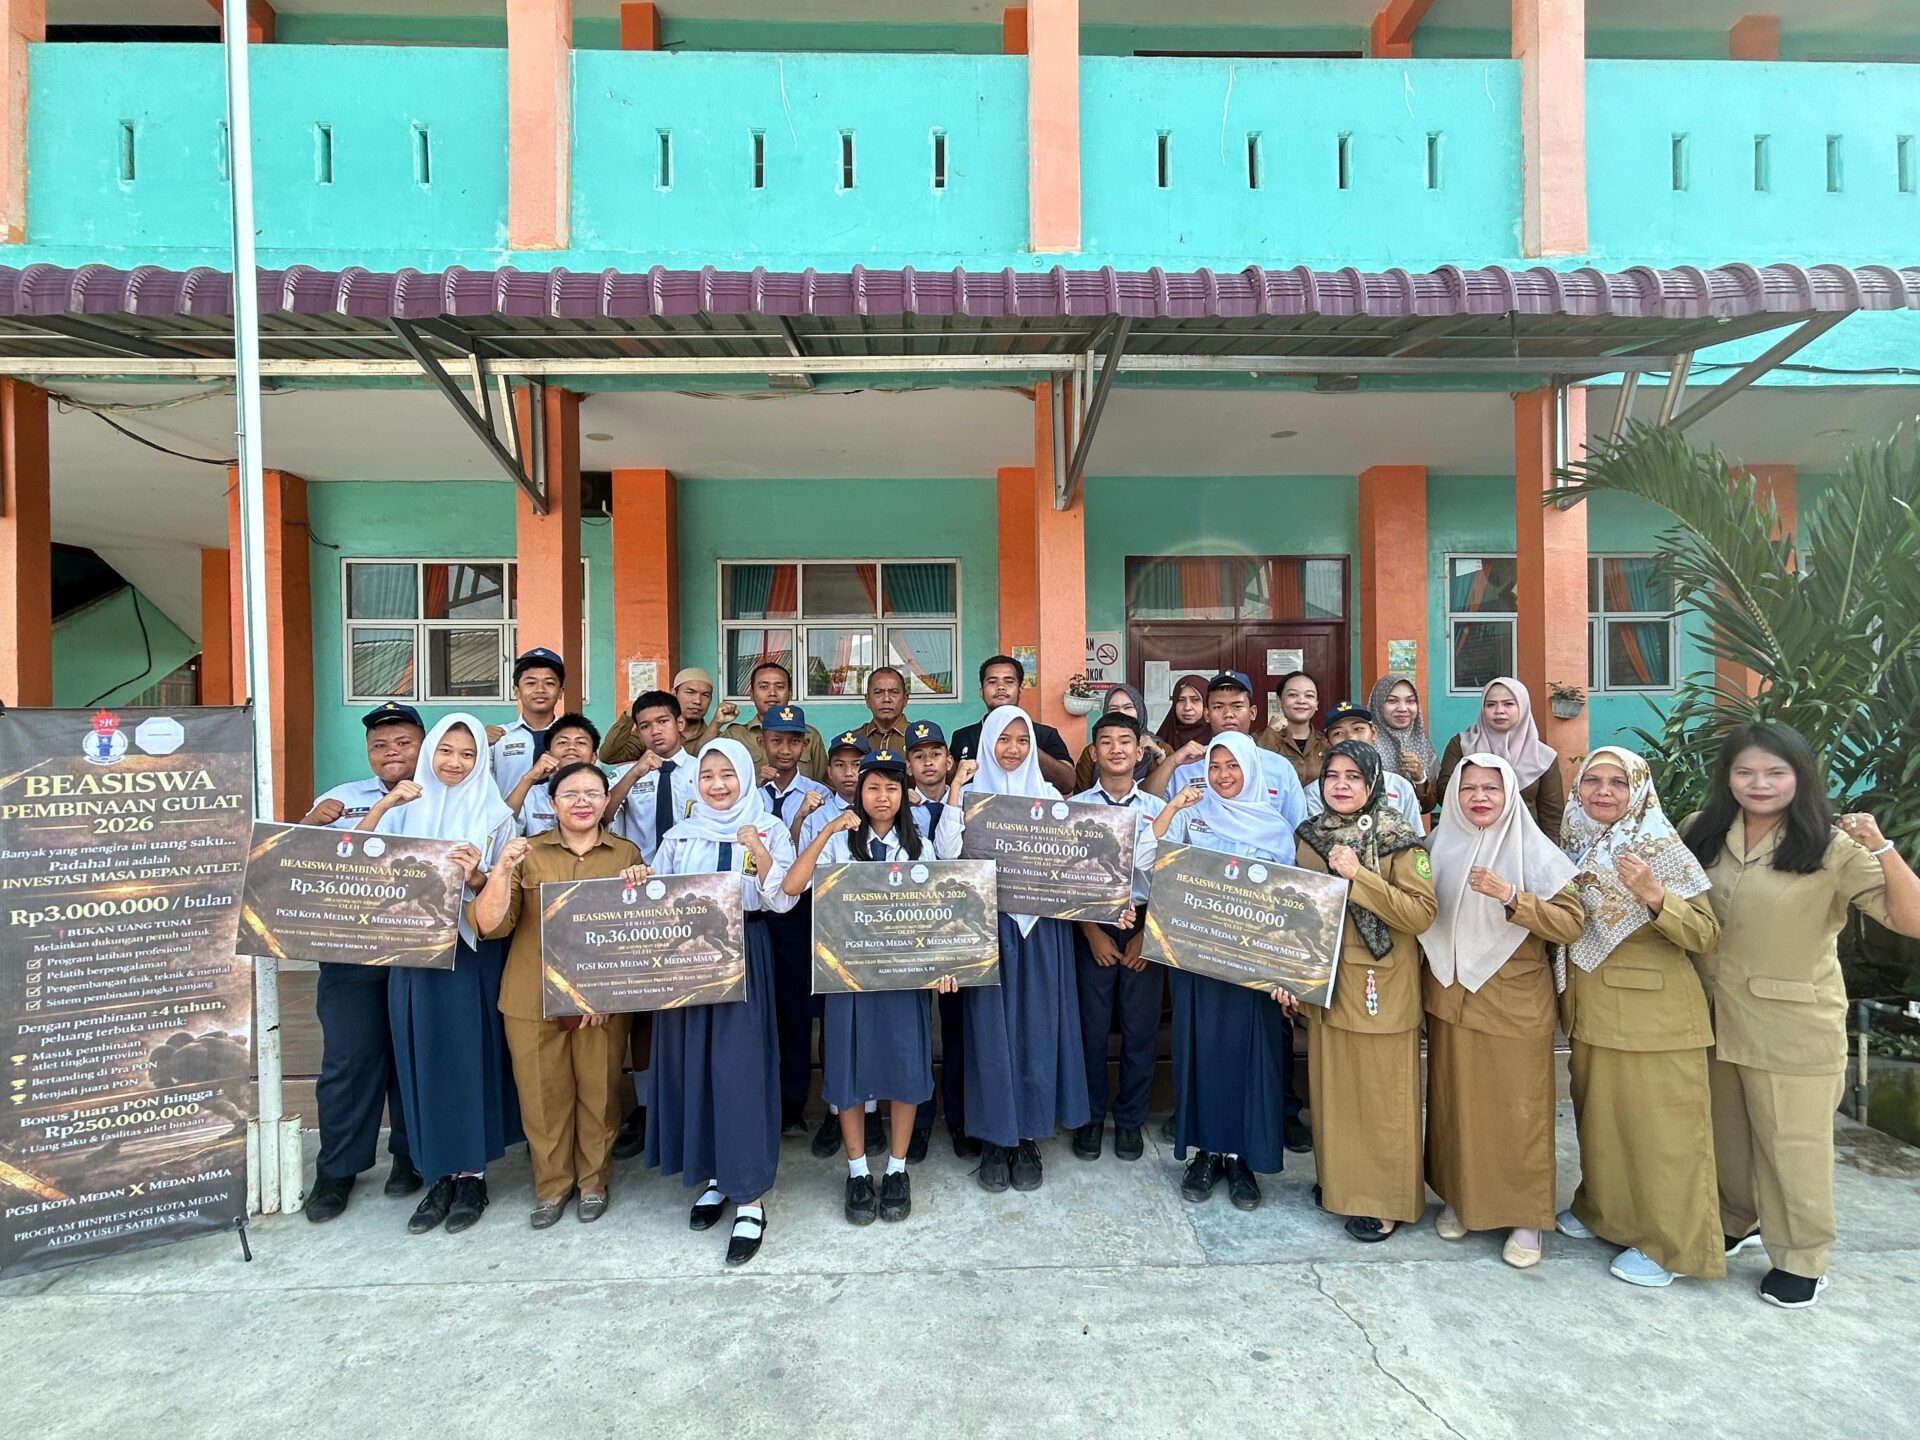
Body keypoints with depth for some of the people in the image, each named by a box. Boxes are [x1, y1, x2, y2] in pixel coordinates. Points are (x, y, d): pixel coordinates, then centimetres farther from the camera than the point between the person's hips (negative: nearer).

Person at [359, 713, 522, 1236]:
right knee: (421, 1060, 7)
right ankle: (440, 1173, 21)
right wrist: (381, 806, -12)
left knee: (468, 1058, 1)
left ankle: (472, 1174, 15)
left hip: (471, 954, -3)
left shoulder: (495, 816, 1)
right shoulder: (405, 809, 9)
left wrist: (476, 876, -21)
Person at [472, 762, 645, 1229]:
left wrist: (640, 888, -13)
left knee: (599, 1094, 8)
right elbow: (489, 925, -7)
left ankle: (593, 1181, 30)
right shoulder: (527, 852, 1)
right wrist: (503, 869, -22)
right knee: (543, 1096, 9)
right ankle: (552, 1185, 31)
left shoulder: (627, 853, 4)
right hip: (533, 999, 0)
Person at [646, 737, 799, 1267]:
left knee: (740, 1068, -5)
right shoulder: (679, 836, 11)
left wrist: (760, 853, -23)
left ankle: (751, 1198, 5)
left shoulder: (770, 830, 1)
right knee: (691, 1065, 8)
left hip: (744, 957, -4)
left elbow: (784, 900, -8)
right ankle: (717, 1176, 27)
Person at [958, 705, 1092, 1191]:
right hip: (989, 922, -1)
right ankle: (995, 1138, 18)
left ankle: (1029, 1136, 20)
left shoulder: (1048, 795, 9)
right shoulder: (971, 792, 4)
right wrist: (955, 786, -15)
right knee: (991, 1028, 3)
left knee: (1037, 1027, 6)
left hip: (1040, 925, 2)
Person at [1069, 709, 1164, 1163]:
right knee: (1092, 1026, 4)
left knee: (1140, 1028, 7)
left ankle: (1130, 1121, 24)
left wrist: (1147, 934, -4)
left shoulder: (1159, 809, 5)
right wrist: (1094, 933, -6)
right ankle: (1090, 1118, 23)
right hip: (1091, 925, -1)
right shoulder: (1076, 807, 1)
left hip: (1144, 925, 1)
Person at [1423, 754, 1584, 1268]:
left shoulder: (1533, 851, -7)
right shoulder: (1441, 845, 3)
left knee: (1517, 1109, 4)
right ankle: (1458, 1197, 29)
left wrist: (1511, 898, -25)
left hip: (1515, 1002, -3)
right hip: (1450, 999, 3)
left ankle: (1526, 1216, 21)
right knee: (1455, 1104, 11)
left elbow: (1571, 924, -14)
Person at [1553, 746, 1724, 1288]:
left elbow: (1706, 934, -16)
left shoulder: (1662, 849, -11)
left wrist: (1653, 894, -30)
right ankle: (1603, 1209, 35)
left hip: (1653, 1011, -6)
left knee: (1656, 1123, 3)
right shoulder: (1574, 843, 5)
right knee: (1598, 1114, 17)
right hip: (1590, 1008, 6)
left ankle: (1667, 1242, 19)